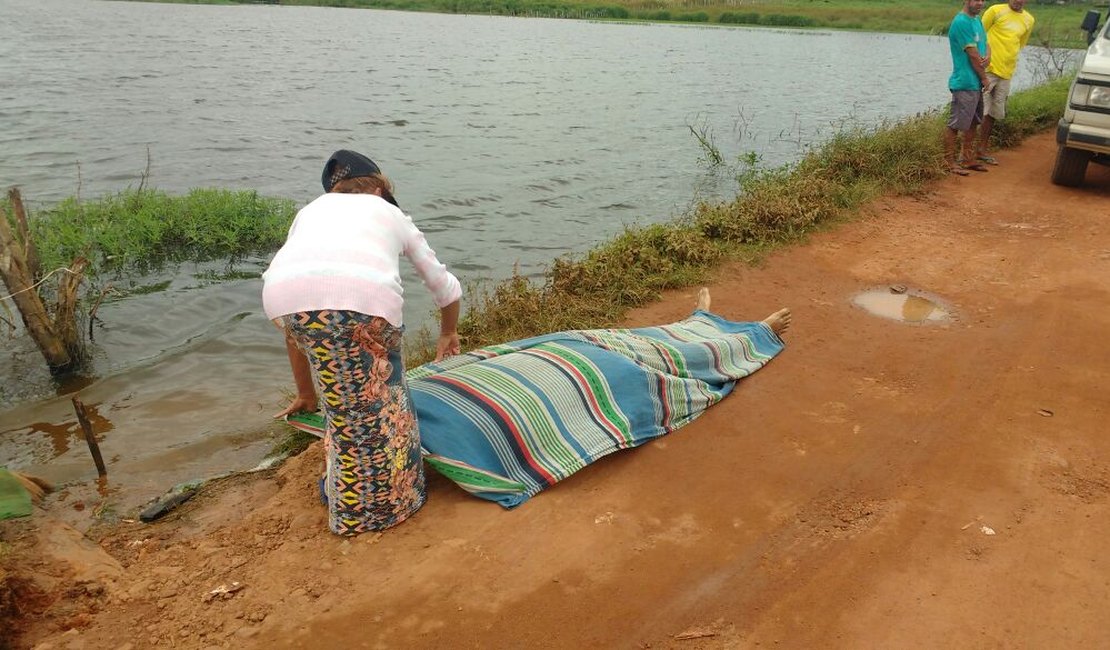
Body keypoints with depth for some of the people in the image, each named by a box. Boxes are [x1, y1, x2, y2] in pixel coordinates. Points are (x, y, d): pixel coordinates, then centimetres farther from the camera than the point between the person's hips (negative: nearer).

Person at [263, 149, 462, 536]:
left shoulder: (312, 209, 41)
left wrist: (306, 394, 52)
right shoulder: (389, 212, 38)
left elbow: (294, 330, 41)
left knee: (344, 401, 25)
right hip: (361, 293, -3)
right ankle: (381, 501, 31)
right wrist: (448, 334, 69)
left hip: (282, 291, 3)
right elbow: (446, 287, 48)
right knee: (376, 402, 17)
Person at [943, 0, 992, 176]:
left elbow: (985, 44, 15)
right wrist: (984, 77, -6)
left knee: (972, 123, 15)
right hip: (964, 83, -10)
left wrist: (987, 58, -10)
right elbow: (973, 54, -15)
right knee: (955, 124, -4)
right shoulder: (961, 22, -15)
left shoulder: (977, 20, 15)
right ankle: (950, 162, 2)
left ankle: (968, 159, 23)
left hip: (976, 83, 10)